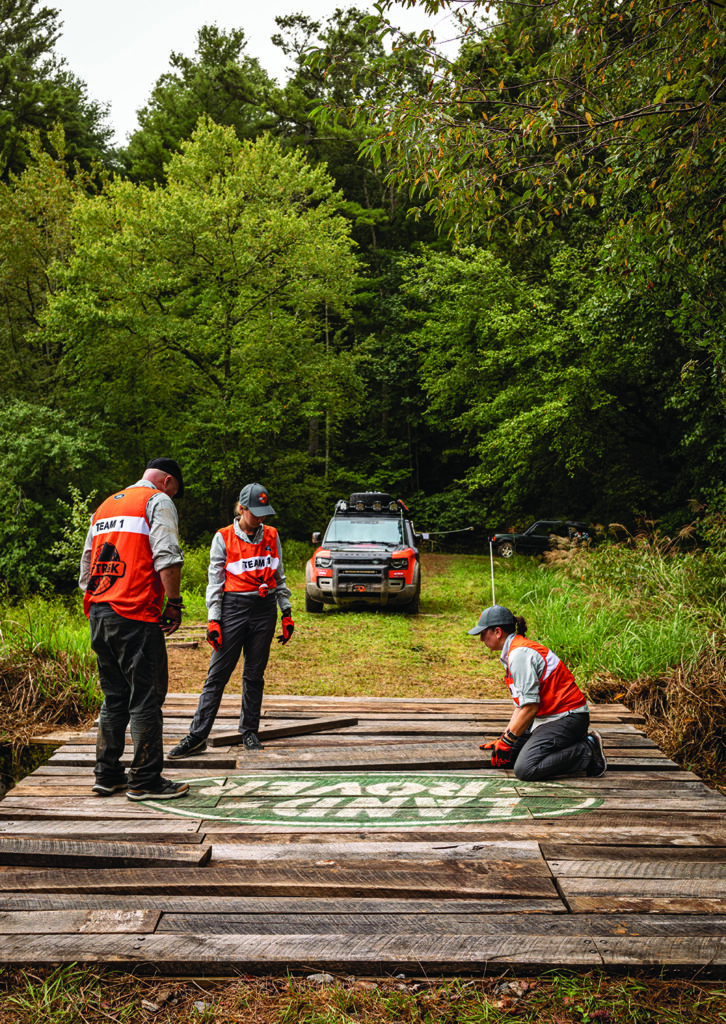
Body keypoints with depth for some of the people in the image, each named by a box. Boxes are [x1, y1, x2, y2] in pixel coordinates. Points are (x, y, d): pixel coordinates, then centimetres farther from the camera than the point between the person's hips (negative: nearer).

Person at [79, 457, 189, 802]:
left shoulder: (105, 506, 23)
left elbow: (86, 565, 22)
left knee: (114, 698, 16)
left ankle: (107, 774, 20)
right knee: (145, 699, -1)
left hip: (98, 615, 8)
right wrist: (174, 603, -10)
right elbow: (167, 557, -15)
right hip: (136, 617, -8)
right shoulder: (158, 501, 0)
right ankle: (145, 780, 3)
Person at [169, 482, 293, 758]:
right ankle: (197, 735, -1)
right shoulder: (223, 538, 0)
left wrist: (286, 612, 12)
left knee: (255, 674, 8)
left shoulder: (271, 536, 9)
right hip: (234, 607, -3)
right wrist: (213, 620, -6)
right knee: (217, 673, -4)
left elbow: (279, 577, 16)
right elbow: (215, 580, 0)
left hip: (265, 610, 3)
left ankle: (249, 732, 19)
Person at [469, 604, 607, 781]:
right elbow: (521, 705, 16)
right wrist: (503, 738, 9)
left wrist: (506, 741, -14)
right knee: (505, 755, 6)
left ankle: (588, 750, -7)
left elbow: (530, 707, -22)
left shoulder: (520, 654, -19)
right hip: (547, 717, 10)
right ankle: (571, 744, 10)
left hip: (567, 718, -10)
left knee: (525, 769, -22)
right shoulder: (512, 653, 14)